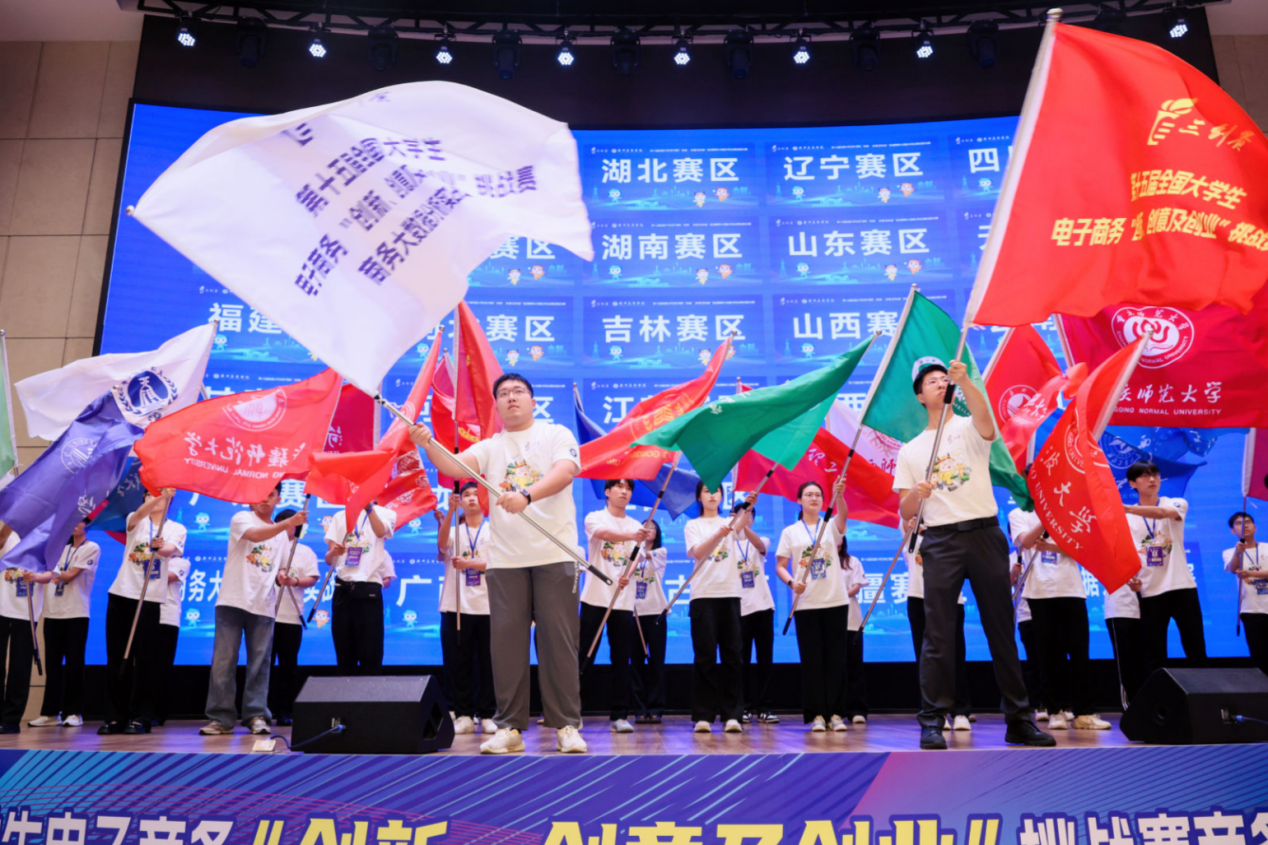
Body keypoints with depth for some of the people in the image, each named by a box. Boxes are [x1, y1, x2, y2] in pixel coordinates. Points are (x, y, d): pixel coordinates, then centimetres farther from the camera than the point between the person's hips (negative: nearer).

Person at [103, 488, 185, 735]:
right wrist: (160, 495, -37)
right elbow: (140, 513, -19)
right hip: (122, 594, 2)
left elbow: (171, 551, -15)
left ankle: (140, 717, 5)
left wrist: (161, 547, -39)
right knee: (117, 657, 4)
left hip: (151, 599, -1)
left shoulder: (177, 529, 5)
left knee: (145, 659, -2)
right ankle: (115, 717, 13)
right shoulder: (135, 521, 7)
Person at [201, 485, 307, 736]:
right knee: (224, 661, -3)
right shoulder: (241, 519, 1)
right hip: (233, 600, -4)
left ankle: (256, 716, 7)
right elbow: (255, 535, -22)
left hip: (264, 606, 4)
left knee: (260, 664, 3)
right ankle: (220, 718, 4)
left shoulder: (282, 534, 17)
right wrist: (288, 522, -35)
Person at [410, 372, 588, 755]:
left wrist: (526, 496, -30)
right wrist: (428, 445, -26)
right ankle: (510, 727, 13)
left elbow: (564, 472, -14)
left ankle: (566, 725, 9)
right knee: (506, 640, 3)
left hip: (555, 555, -3)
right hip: (505, 559, 3)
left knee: (559, 640, 0)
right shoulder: (490, 447, 13)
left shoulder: (557, 435, 5)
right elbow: (455, 465, -5)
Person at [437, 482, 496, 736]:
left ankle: (487, 715, 11)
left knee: (487, 663, 2)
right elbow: (442, 541, -12)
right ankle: (463, 715, 11)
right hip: (455, 607, 1)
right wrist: (450, 510, -25)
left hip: (487, 607, -1)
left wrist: (470, 563, -17)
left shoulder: (493, 530, 9)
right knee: (457, 663, 2)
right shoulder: (454, 530, 12)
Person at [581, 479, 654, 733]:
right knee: (581, 655, 0)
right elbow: (603, 533, -22)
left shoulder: (637, 526, 12)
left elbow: (635, 559, 2)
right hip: (595, 598, -3)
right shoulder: (595, 518, 1)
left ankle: (618, 715, 9)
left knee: (621, 659, 3)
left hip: (623, 601, 3)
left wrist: (627, 574, -22)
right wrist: (632, 535, -41)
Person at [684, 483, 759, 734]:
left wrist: (748, 507, -32)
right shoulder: (693, 525, 7)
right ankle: (703, 716, 2)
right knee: (705, 657, -3)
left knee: (732, 656, 1)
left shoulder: (731, 522, 13)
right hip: (703, 594, -2)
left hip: (730, 594, 2)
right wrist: (719, 534, -28)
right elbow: (698, 552, -11)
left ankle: (731, 715, 5)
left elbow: (743, 526, -11)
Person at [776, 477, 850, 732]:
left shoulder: (831, 526, 7)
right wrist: (792, 583, -15)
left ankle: (835, 713, 10)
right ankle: (816, 714, 6)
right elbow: (780, 566, 5)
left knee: (836, 658, 2)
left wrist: (839, 494, -37)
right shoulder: (790, 532, 7)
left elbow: (842, 513, -16)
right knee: (811, 659, 0)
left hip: (836, 601, 1)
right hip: (806, 604, 0)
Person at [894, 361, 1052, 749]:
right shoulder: (910, 451, 15)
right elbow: (905, 513, 11)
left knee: (1001, 629, 5)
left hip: (984, 533, 0)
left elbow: (985, 419, -18)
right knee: (938, 634, -4)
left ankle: (1019, 719, 15)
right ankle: (932, 721, 0)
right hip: (941, 542, 1)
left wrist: (963, 379, -30)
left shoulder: (970, 429, 10)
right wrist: (915, 494, -11)